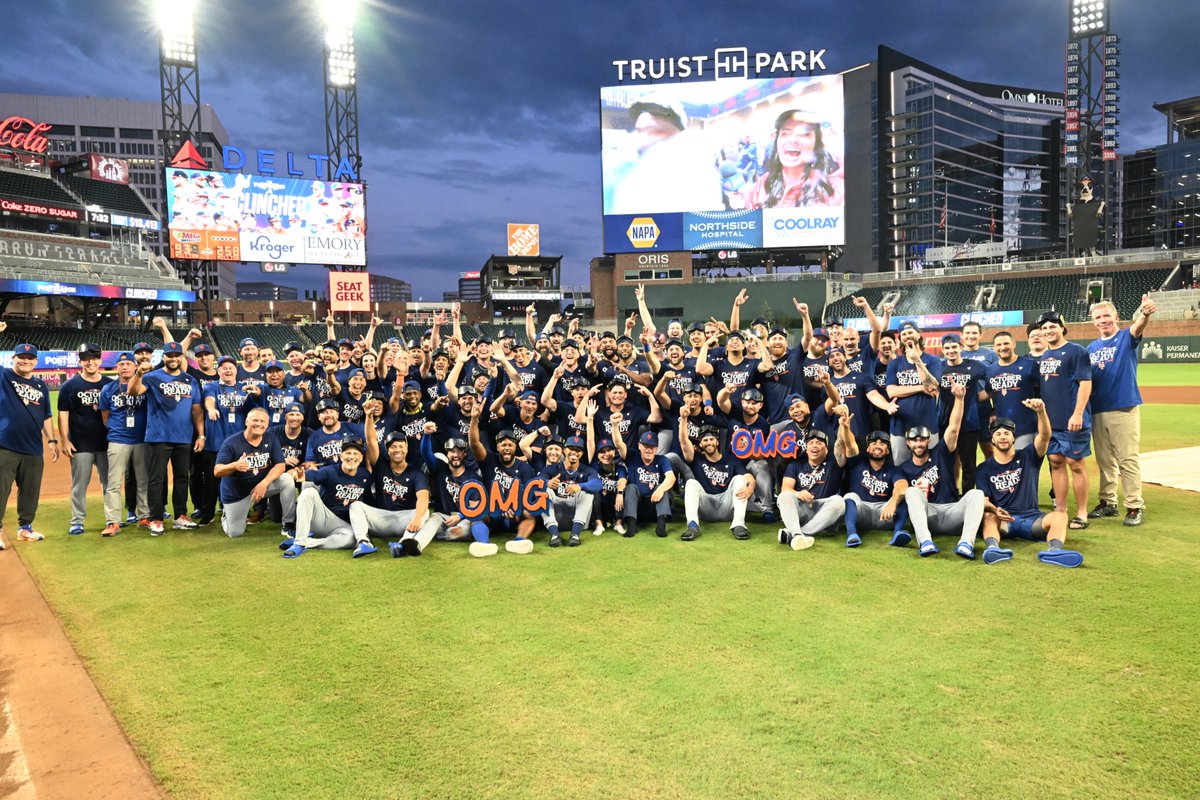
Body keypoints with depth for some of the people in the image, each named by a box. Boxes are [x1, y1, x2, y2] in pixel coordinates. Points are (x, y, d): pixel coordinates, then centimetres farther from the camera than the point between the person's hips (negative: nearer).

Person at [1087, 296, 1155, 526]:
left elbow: (1138, 327, -24)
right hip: (1098, 410, 5)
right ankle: (1108, 502, 23)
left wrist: (1145, 312, -47)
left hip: (1124, 409, -5)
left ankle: (1135, 507, 1)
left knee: (1128, 461, -4)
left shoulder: (1126, 338, 0)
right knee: (1105, 461, 13)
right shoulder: (1092, 348, 13)